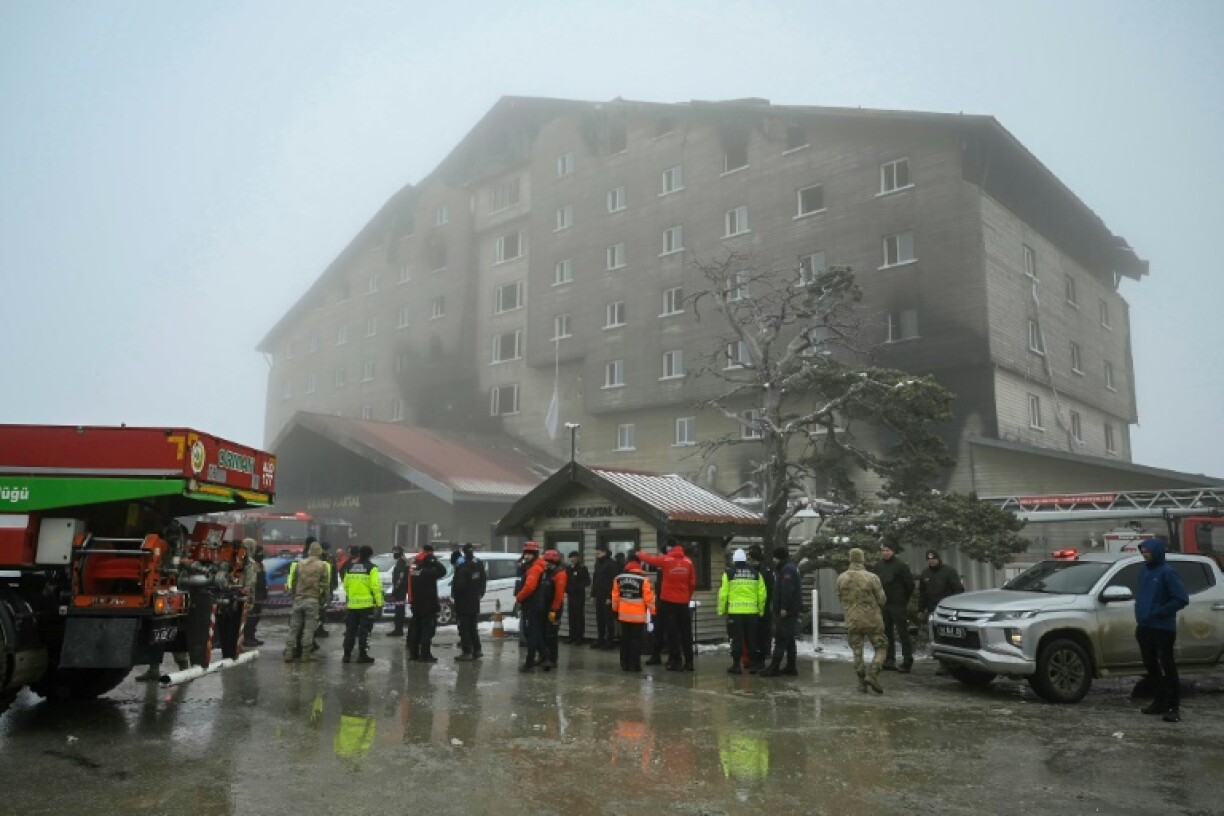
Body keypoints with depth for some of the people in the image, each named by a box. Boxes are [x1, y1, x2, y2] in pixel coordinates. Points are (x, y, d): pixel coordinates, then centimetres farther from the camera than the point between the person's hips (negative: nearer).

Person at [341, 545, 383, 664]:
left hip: (352, 604, 5)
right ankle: (362, 655, 2)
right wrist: (379, 603, -10)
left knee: (350, 630, 12)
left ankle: (347, 654, 14)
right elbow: (376, 586, -13)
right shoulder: (371, 568, -7)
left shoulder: (350, 567, 9)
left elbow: (346, 585, 13)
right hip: (366, 604, -5)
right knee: (364, 631, 1)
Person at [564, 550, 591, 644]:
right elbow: (565, 580, 13)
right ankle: (572, 636, 17)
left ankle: (579, 637, 3)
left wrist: (579, 586, -19)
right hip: (570, 595, 5)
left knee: (579, 616, -2)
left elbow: (587, 582, -8)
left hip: (579, 595, -5)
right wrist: (566, 589, -3)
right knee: (571, 616, 9)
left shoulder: (583, 568, -5)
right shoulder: (568, 568, 10)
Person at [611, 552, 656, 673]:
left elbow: (615, 596, 10)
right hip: (638, 615, -4)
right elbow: (649, 597, -10)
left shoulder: (619, 578, 2)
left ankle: (625, 664, 16)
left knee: (625, 639, 13)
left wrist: (615, 609, 23)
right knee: (636, 639, 2)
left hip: (623, 614, 4)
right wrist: (653, 611, 2)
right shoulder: (643, 579, -12)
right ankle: (634, 665, 1)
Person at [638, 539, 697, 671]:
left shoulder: (665, 560, -9)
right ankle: (688, 661, 11)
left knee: (672, 633, 3)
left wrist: (639, 553, 26)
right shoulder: (688, 561, 0)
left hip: (668, 601, -3)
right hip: (683, 602, 3)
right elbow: (693, 583, 3)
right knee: (686, 632, 9)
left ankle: (676, 661, 3)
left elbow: (649, 559, 6)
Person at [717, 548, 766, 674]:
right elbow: (762, 594, 6)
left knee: (737, 639, 3)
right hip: (752, 611, 3)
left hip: (735, 611, -3)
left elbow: (723, 593, -5)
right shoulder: (755, 573, 7)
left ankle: (736, 665, 5)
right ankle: (753, 664, 15)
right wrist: (761, 610, 16)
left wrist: (721, 610, 4)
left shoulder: (729, 573, -2)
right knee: (751, 639, 12)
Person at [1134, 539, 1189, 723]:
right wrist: (1140, 614, 10)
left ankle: (1173, 707, 0)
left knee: (1168, 667, -4)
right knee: (1151, 667, 13)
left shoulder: (1167, 572, -12)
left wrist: (1159, 612, -17)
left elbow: (1182, 599, -16)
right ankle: (1160, 702, 24)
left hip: (1163, 629, -8)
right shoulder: (1144, 570, 11)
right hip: (1144, 628, 8)